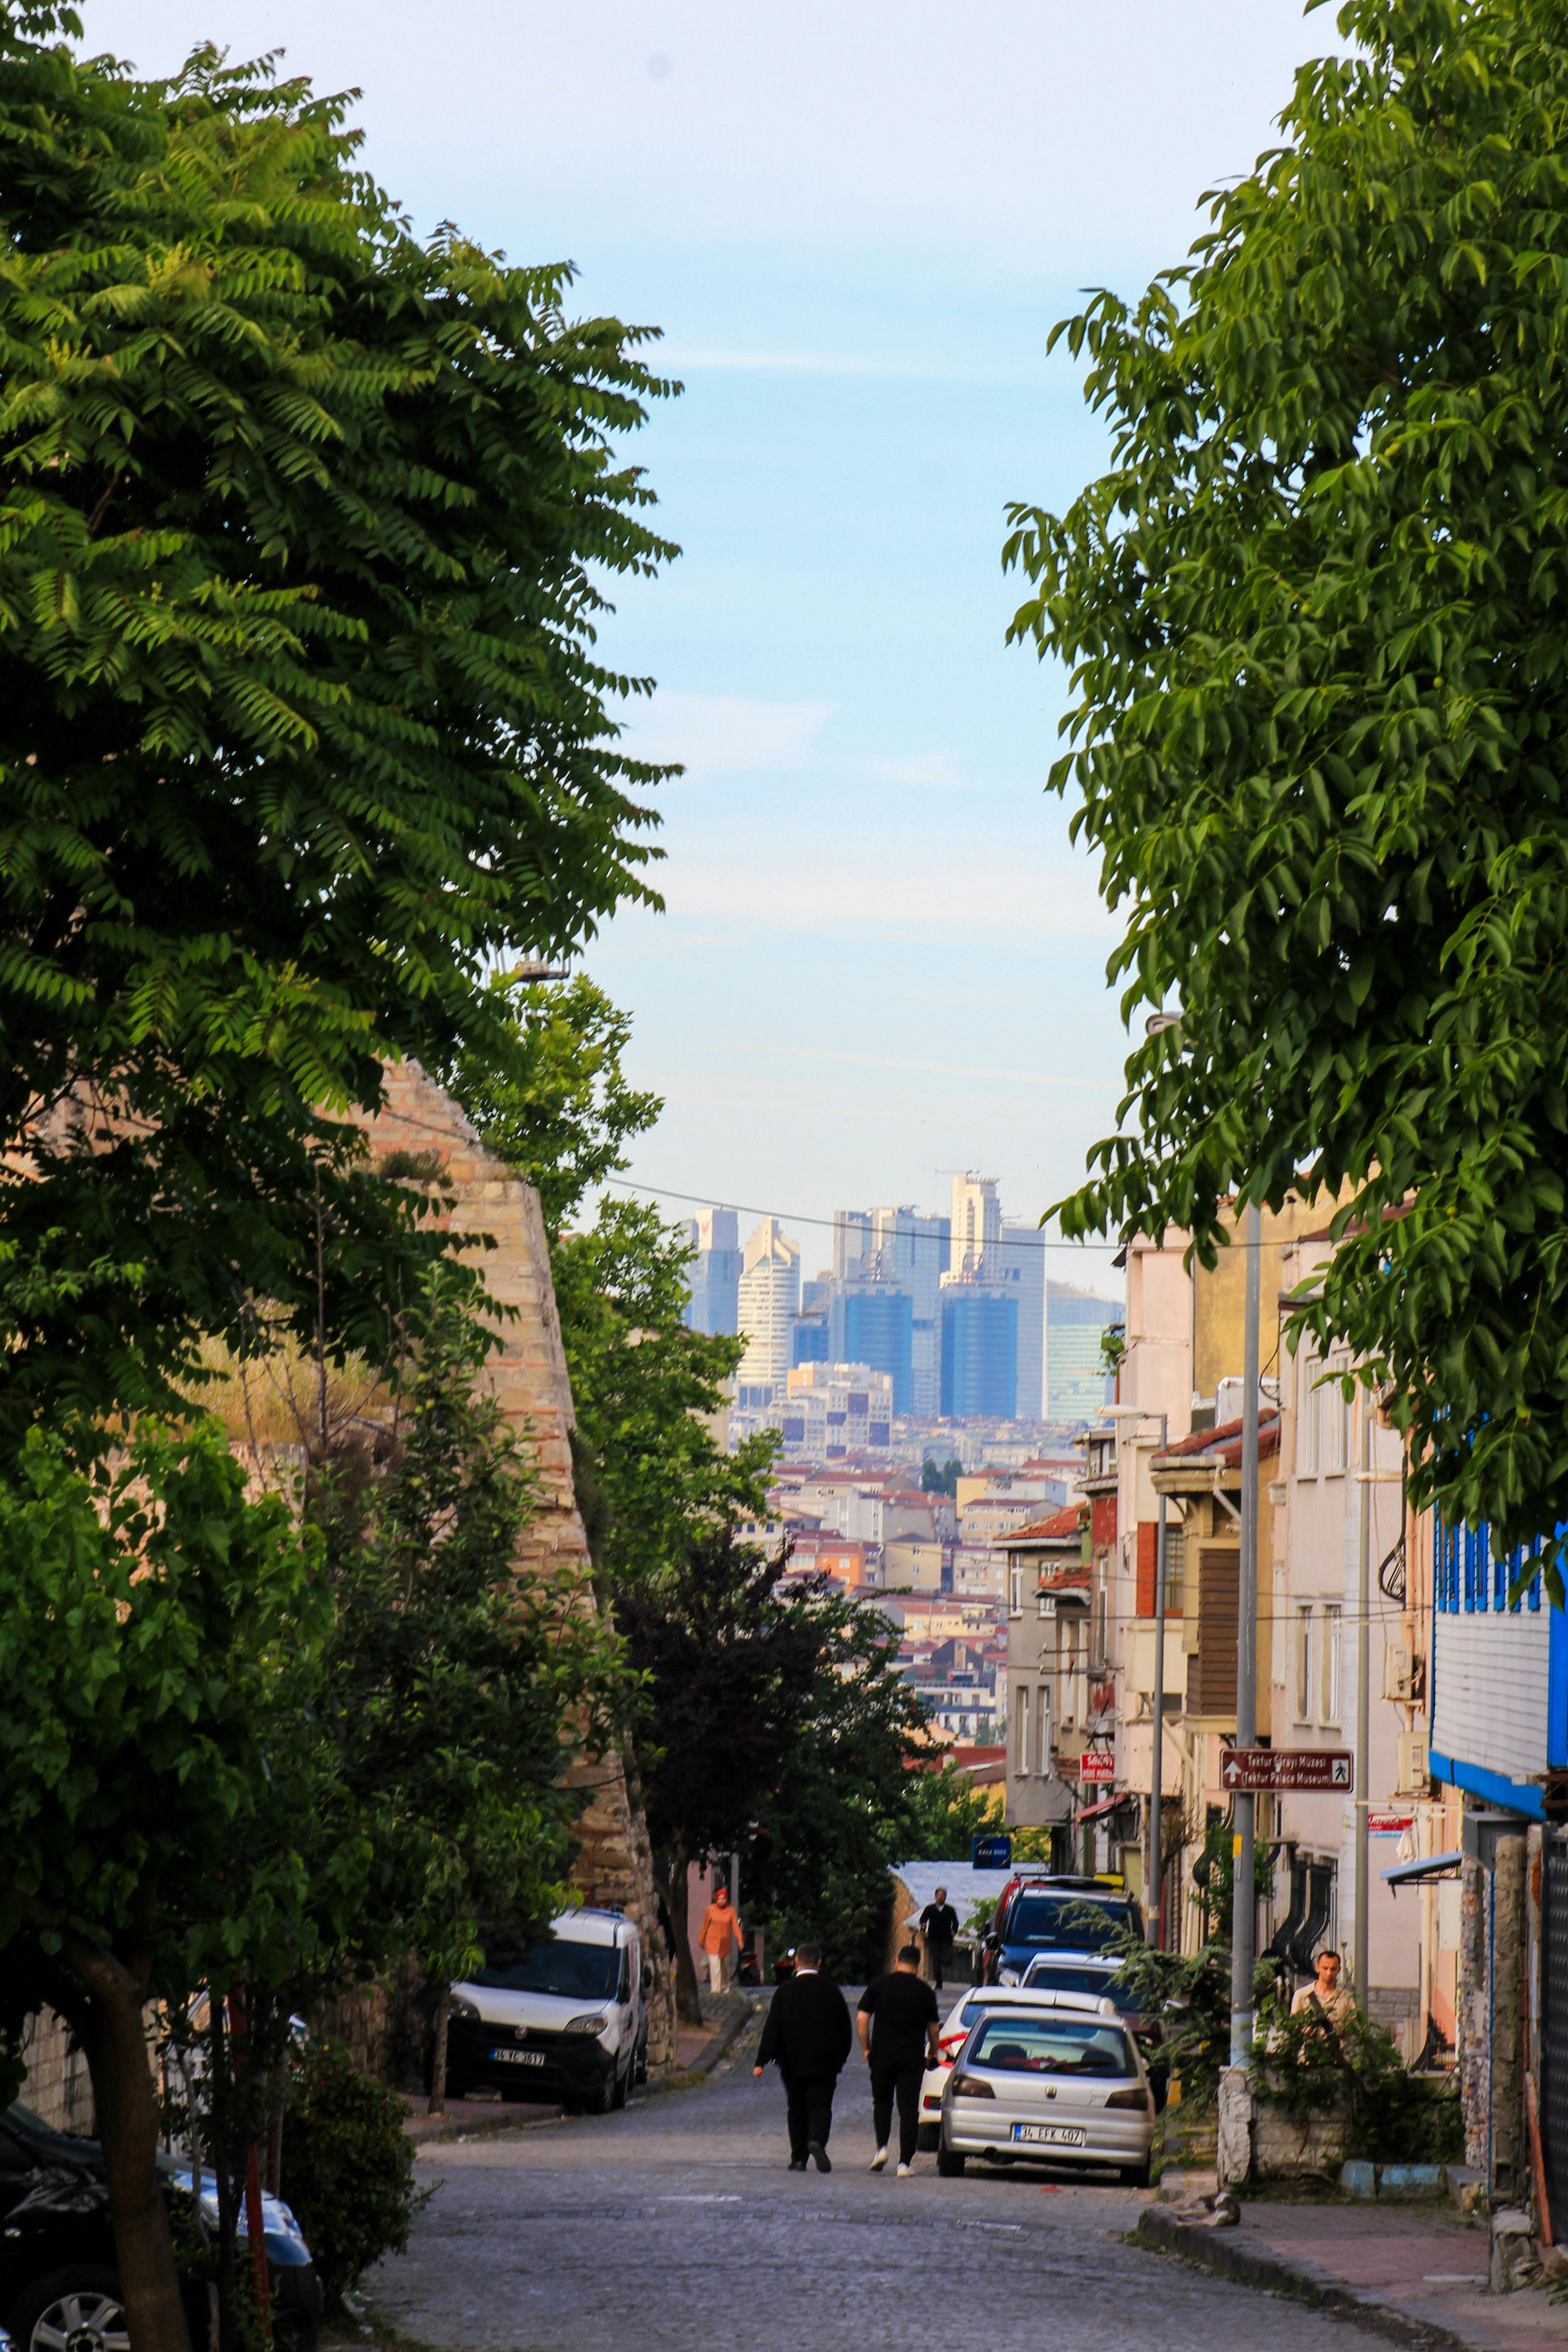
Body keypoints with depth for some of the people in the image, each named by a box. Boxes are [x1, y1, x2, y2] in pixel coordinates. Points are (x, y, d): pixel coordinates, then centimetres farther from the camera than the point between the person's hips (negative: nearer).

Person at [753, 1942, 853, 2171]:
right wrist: (840, 2060, 19)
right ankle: (817, 2141, -28)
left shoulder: (785, 1991, -4)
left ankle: (799, 2159, 11)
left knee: (796, 2109, 11)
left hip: (793, 2064, 0)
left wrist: (761, 2062, -6)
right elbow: (846, 2030, 7)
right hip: (825, 2064, 0)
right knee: (820, 2106, 0)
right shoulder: (832, 1991, 1)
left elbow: (772, 2030, -7)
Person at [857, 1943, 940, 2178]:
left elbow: (862, 2020, -2)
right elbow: (933, 2028, 8)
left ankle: (882, 2147, 1)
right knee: (909, 2109, 2)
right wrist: (933, 2053, 25)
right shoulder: (925, 1992, 0)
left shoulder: (879, 1985, 0)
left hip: (882, 2055, 1)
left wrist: (866, 2048, 9)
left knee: (882, 2102, 19)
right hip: (912, 2059, -1)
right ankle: (905, 2162, -3)